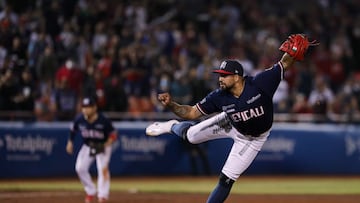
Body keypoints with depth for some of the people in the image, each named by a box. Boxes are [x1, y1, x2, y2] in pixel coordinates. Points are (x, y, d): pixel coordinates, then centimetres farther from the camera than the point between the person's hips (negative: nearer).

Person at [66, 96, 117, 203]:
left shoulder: (103, 120, -26)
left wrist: (106, 145, -28)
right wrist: (70, 142, 5)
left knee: (103, 168, -20)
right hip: (87, 146, 4)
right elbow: (73, 129, 5)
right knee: (80, 168, -8)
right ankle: (91, 192, 11)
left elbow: (113, 134, -15)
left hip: (103, 146, -4)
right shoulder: (79, 119, -17)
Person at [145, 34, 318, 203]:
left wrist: (291, 53, -49)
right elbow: (191, 113, -16)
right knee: (189, 135, 3)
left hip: (253, 138, -3)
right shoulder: (219, 97, -24)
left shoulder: (260, 83, -34)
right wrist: (170, 105, -32)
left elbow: (285, 63, -27)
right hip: (230, 124, 3)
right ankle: (173, 127, 42)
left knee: (226, 180, -3)